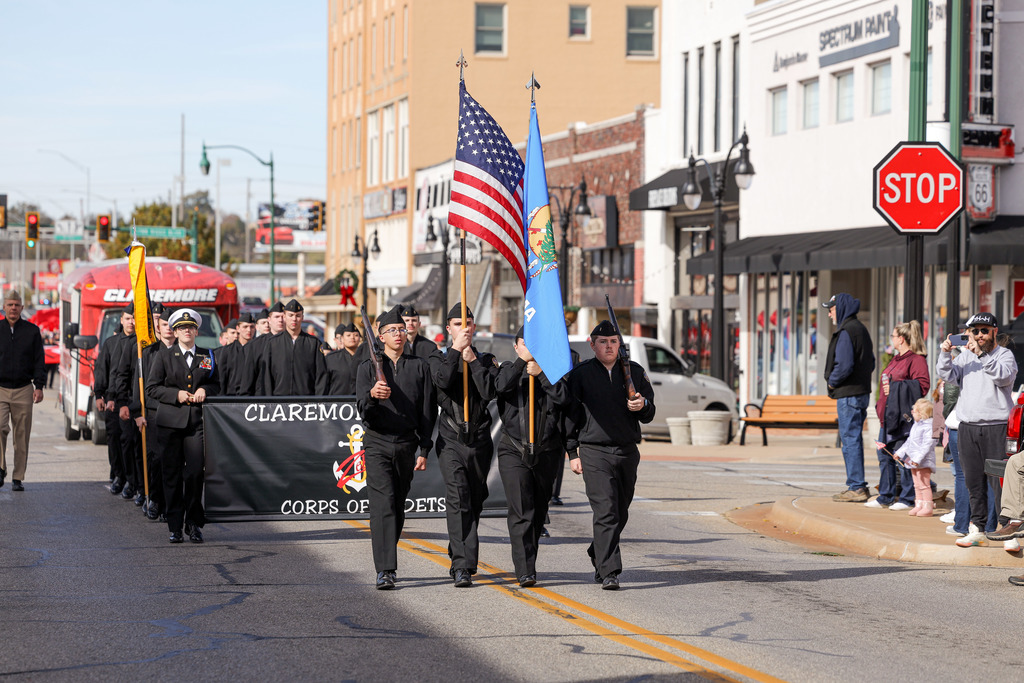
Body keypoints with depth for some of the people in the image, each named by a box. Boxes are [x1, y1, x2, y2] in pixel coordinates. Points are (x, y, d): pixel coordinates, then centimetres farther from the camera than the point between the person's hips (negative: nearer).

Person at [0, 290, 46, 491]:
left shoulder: (32, 331, 7)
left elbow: (39, 361, 7)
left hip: (23, 391, 0)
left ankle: (18, 478, 7)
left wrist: (39, 386, -2)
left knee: (22, 435, 1)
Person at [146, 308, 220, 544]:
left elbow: (216, 385, 19)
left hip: (197, 421, 1)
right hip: (171, 421, -1)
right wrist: (176, 394, -9)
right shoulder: (164, 357, 7)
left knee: (196, 472, -8)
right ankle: (175, 526, 6)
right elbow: (151, 388, 4)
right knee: (172, 474, 0)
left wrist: (205, 390, -2)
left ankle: (194, 524, 5)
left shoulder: (207, 356, 11)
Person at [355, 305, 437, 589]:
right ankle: (385, 571, -21)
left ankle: (387, 565, 22)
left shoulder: (419, 367, 9)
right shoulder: (369, 368, 5)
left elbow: (428, 412, 10)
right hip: (377, 443, -2)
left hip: (406, 445, 2)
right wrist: (372, 395, -30)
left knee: (398, 508, 7)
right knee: (383, 504, -15)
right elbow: (362, 407, -7)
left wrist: (424, 450, 4)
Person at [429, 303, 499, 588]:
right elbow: (443, 380, -16)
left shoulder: (485, 360, 10)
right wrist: (456, 350, -14)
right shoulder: (439, 358, 7)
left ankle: (460, 560, 30)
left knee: (474, 502, 11)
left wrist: (473, 360, -8)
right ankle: (463, 566, -25)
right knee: (458, 498, -19)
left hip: (479, 439, 3)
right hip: (451, 439, -3)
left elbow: (490, 392, -8)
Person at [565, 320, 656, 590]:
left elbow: (649, 415, 12)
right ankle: (609, 573, -17)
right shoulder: (580, 374, 3)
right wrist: (572, 453, -1)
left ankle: (598, 555, 35)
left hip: (628, 453, 4)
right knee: (606, 513, -15)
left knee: (620, 514, 11)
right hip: (594, 452, -4)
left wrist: (642, 406, -12)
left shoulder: (634, 372, 11)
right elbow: (570, 414, 5)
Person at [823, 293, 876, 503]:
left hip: (848, 395, -10)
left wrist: (832, 381, -7)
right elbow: (870, 362, 21)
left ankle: (856, 488, -6)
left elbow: (844, 365, -23)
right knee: (855, 440, 15)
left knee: (850, 440, -7)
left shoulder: (846, 332, -15)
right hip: (862, 391, 10)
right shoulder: (861, 329, 15)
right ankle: (858, 485, 19)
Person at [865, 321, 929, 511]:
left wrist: (895, 388, -20)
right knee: (885, 455, 11)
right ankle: (886, 497, 18)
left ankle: (907, 499, 0)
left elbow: (922, 385, -19)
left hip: (903, 417, -10)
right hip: (888, 416, 10)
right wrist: (881, 408, 20)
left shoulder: (916, 359, -10)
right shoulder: (896, 360, 19)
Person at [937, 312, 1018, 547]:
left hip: (996, 427, -5)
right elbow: (947, 375, 5)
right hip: (967, 427, 5)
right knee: (974, 482, 7)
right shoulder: (965, 356, 15)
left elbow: (1004, 376, -17)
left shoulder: (1004, 354, 2)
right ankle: (977, 529, 14)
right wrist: (945, 354, -11)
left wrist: (982, 356, -24)